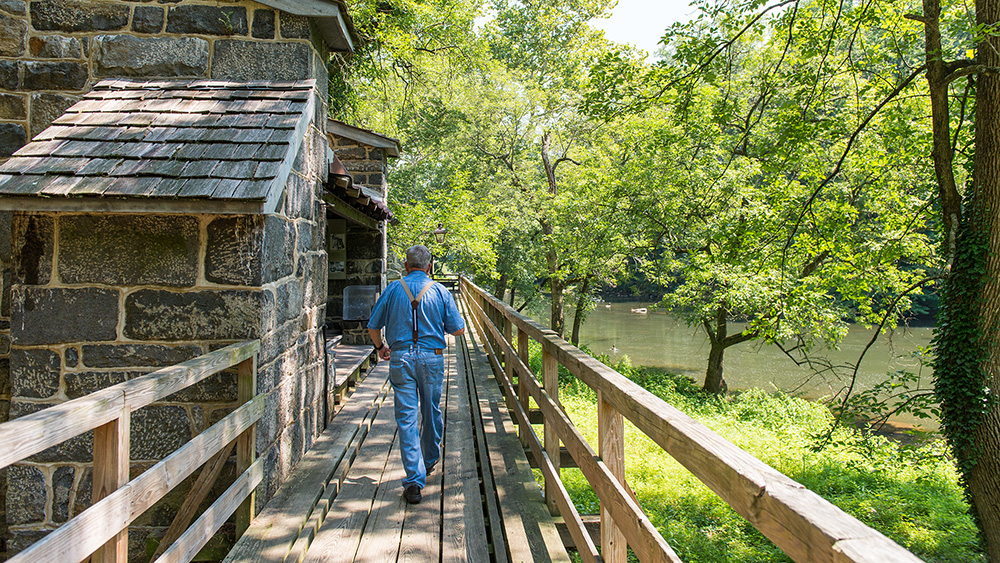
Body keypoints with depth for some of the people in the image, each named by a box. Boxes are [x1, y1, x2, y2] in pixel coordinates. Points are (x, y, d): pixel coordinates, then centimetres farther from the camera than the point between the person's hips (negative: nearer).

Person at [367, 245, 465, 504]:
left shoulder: (393, 290, 2)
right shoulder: (439, 291, 0)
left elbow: (373, 327, 6)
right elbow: (458, 329, 0)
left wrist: (380, 347, 26)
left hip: (400, 358, 0)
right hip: (431, 358, 1)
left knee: (406, 417, 0)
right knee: (431, 412, 18)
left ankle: (414, 480, -5)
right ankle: (430, 460, 39)